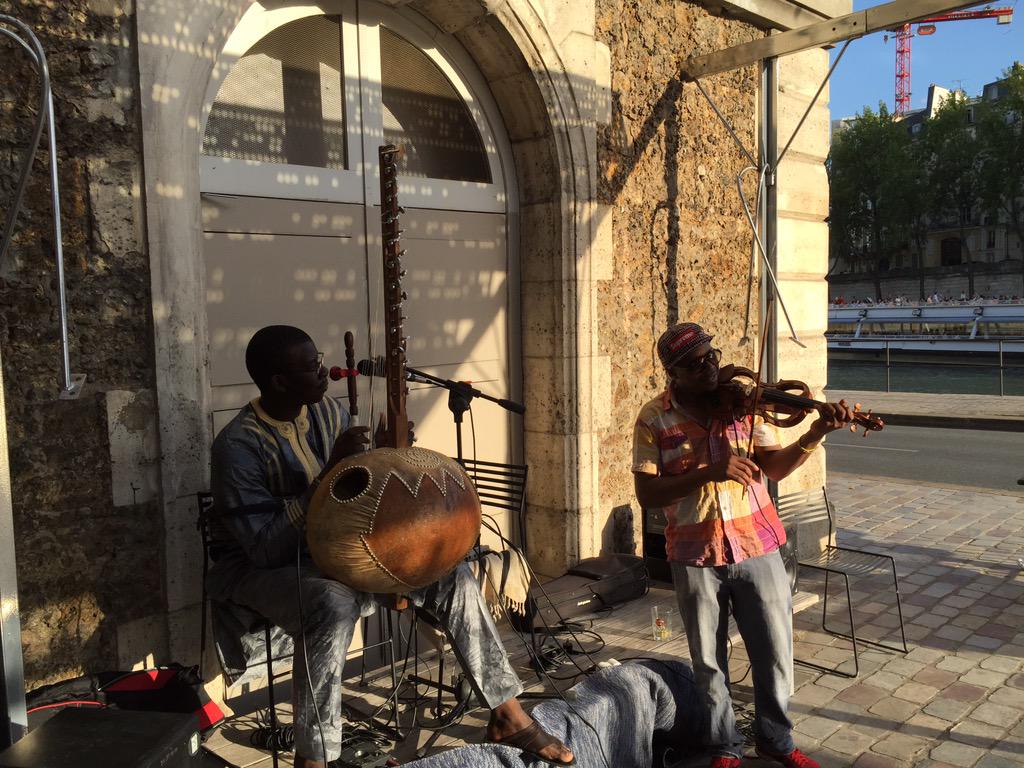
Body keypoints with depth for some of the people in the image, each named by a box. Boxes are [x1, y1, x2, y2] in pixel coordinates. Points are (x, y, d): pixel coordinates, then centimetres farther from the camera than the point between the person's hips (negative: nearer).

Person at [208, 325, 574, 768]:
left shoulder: (330, 412, -1)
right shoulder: (238, 446, -21)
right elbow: (267, 549, -28)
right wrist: (330, 472, -32)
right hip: (261, 569, -6)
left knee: (451, 573, -10)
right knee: (334, 603, -40)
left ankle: (507, 716, -1)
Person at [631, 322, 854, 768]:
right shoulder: (654, 419, -8)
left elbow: (774, 467, -4)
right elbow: (647, 495, -15)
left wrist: (815, 435, -22)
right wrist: (711, 472, -26)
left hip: (757, 547, 2)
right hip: (695, 555, -1)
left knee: (776, 653, 11)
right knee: (709, 661, 12)